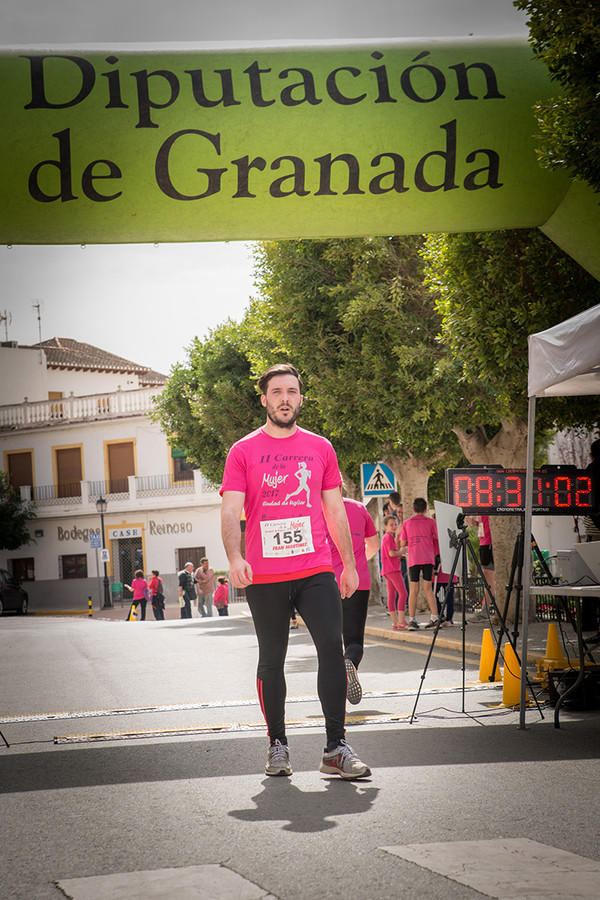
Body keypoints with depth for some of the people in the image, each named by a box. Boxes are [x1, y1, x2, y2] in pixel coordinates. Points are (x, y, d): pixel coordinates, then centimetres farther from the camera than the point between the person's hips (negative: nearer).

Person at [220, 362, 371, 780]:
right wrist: (235, 557, -20)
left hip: (317, 570, 1)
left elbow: (335, 510, 16)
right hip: (265, 576, -1)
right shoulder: (243, 452, 4)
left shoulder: (320, 448, 12)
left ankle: (336, 748, -5)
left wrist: (349, 564, 13)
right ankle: (278, 746, 19)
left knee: (333, 648, -9)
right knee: (272, 660, 6)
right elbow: (231, 511, -4)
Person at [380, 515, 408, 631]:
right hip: (392, 568, -10)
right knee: (403, 593, -14)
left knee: (392, 595, 7)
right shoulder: (389, 537, -9)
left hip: (387, 569, 10)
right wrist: (404, 551, -8)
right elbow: (392, 553, -16)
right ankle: (401, 621, -22)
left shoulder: (386, 537, 20)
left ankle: (395, 622, 8)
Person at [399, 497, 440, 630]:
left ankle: (412, 619, -4)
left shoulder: (406, 523, 10)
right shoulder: (430, 522, 7)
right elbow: (438, 539, 5)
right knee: (427, 588, 5)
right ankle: (434, 617, -4)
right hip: (428, 558, 0)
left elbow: (403, 544, 8)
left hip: (413, 559, 0)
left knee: (414, 590, 2)